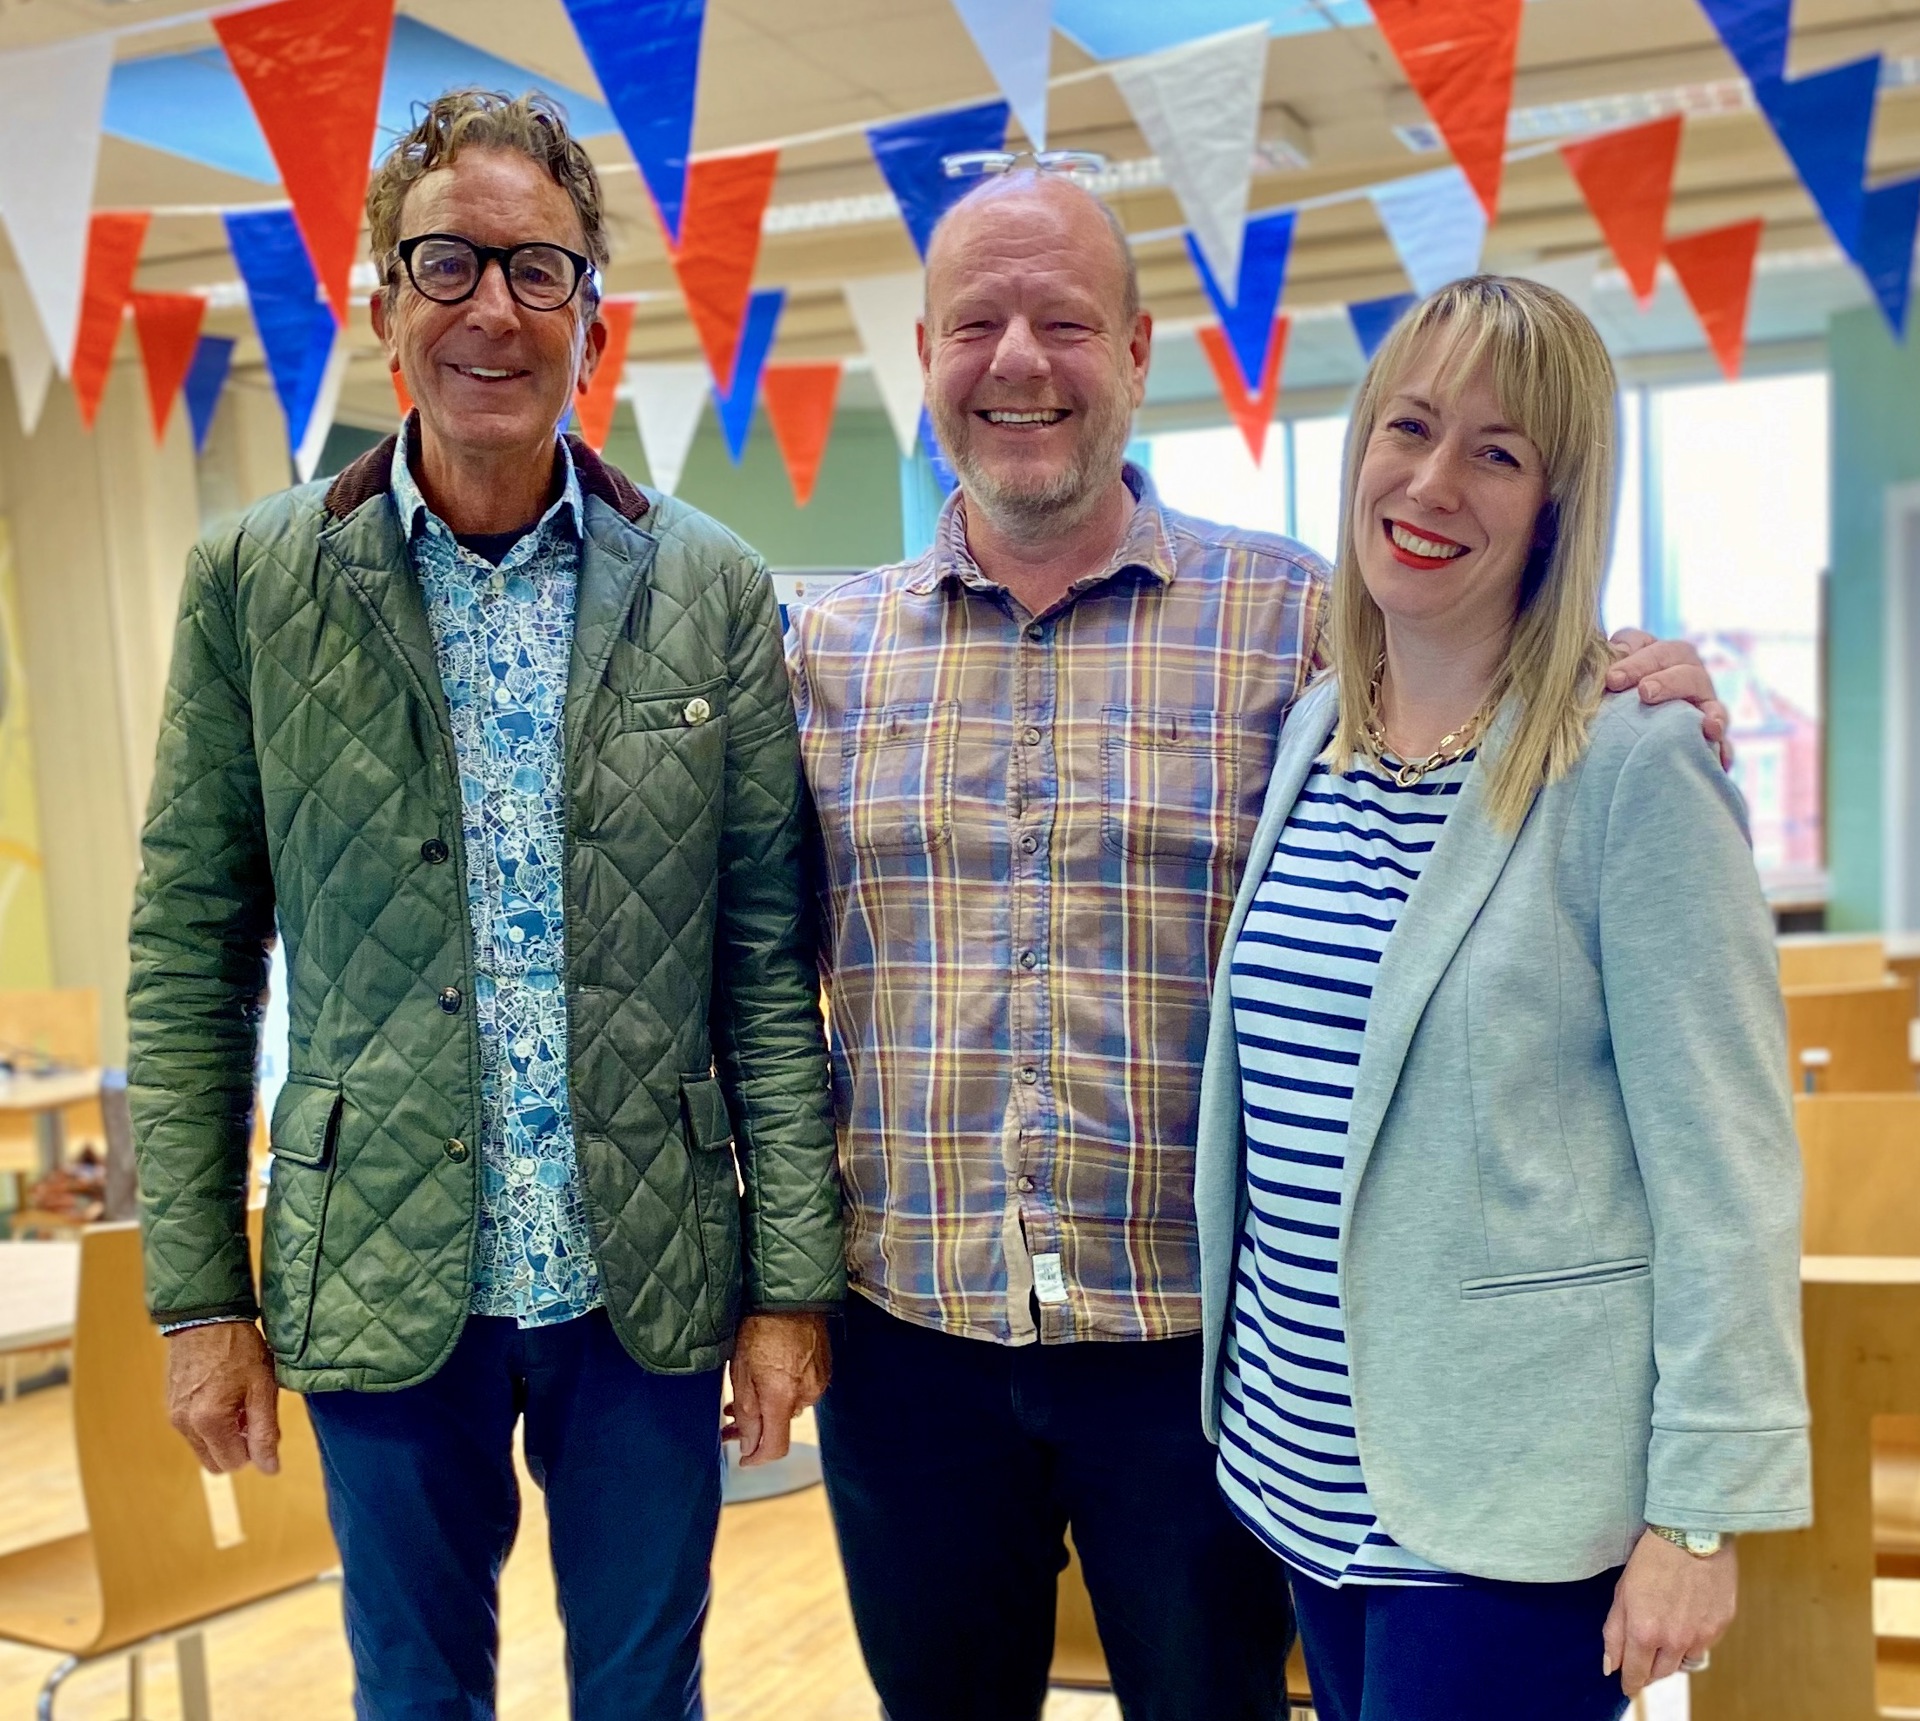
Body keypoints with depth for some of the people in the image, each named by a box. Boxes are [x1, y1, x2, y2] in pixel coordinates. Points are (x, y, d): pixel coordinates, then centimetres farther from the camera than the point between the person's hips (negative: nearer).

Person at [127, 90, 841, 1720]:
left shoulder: (713, 589, -2)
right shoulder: (255, 581, -2)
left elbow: (770, 957, -1)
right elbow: (190, 951, 0)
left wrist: (793, 1280, -3)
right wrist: (198, 1297, -2)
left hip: (652, 1286, 1)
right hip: (381, 1283, 0)